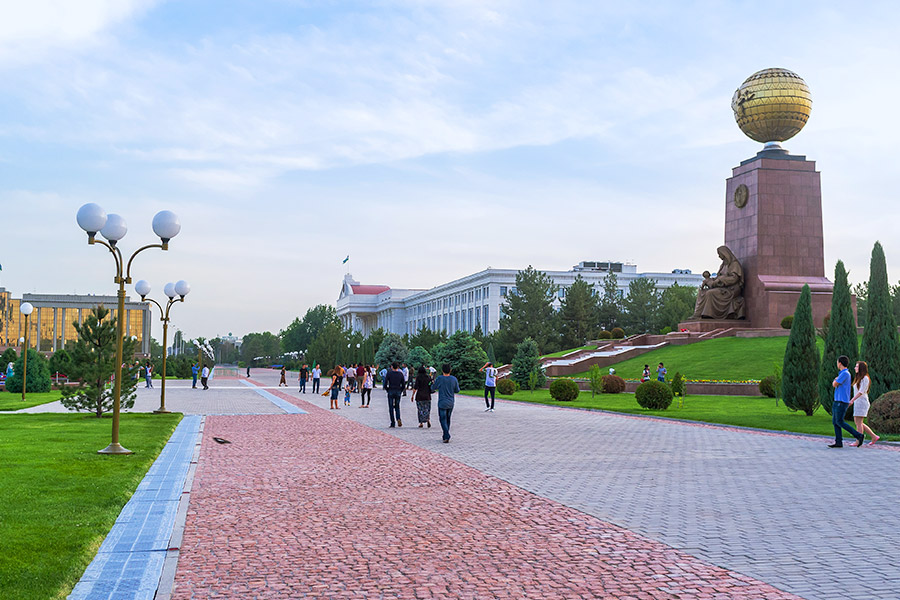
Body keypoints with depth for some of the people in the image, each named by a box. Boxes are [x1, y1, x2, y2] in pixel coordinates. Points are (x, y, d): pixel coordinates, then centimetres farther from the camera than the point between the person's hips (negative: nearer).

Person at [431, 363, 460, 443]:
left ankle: (447, 436, -17)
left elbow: (432, 389, 0)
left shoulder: (439, 379, -14)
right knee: (447, 419, 16)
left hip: (442, 403, -4)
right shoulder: (454, 379, -4)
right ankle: (445, 437, 22)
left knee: (443, 420, -1)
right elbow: (457, 390, 6)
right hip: (451, 403, 4)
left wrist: (433, 383, 21)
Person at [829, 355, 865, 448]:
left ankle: (858, 436, -4)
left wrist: (835, 380, 7)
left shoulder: (845, 373, -14)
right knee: (835, 421, 6)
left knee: (839, 422, -9)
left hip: (842, 402, -10)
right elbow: (834, 384, 22)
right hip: (837, 402, 10)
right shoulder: (842, 373, 17)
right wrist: (835, 380, 3)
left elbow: (834, 384, -12)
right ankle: (838, 442, 6)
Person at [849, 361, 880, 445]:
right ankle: (874, 437, 14)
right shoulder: (858, 378, 17)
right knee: (857, 422, 9)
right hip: (857, 403, 9)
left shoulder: (865, 378, -11)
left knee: (859, 422, -8)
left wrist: (852, 400, -24)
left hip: (862, 402, -9)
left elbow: (861, 391, -19)